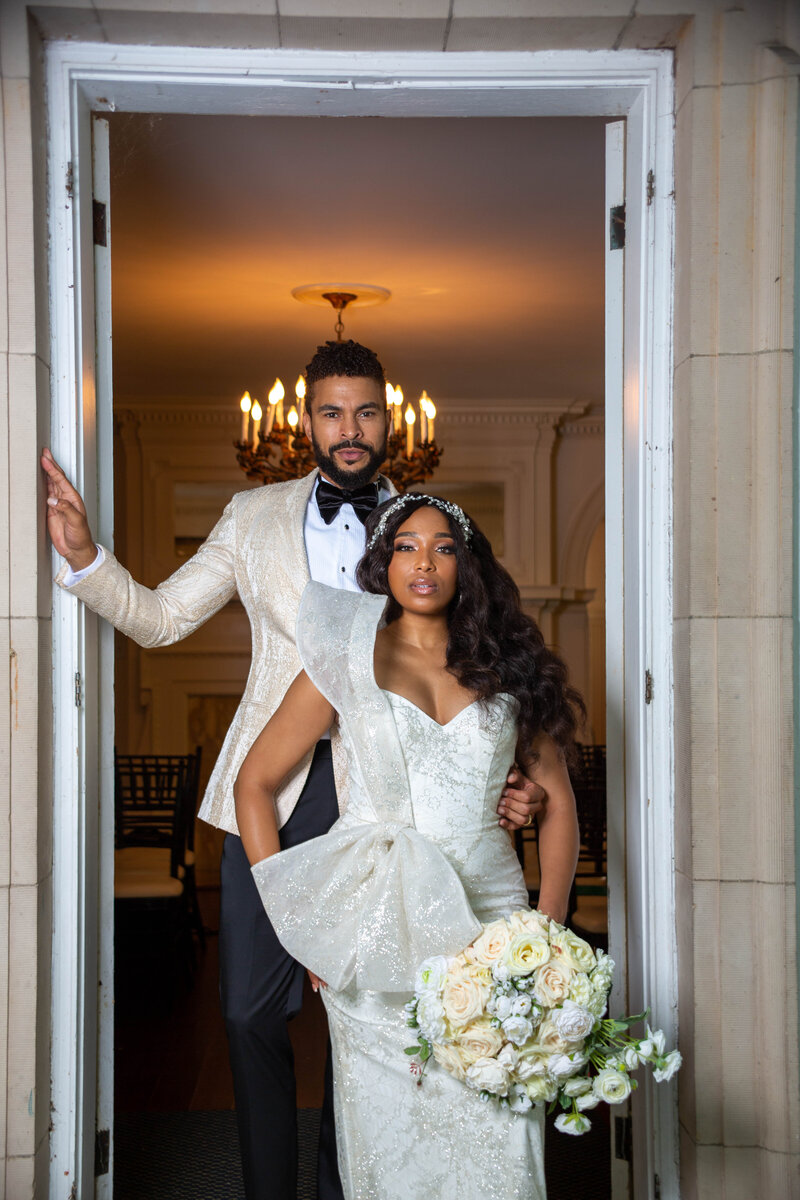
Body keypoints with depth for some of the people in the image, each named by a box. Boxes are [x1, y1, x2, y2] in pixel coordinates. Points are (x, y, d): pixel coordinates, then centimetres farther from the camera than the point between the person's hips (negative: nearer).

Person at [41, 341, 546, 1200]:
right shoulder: (254, 517, 8)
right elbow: (158, 616, 10)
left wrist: (510, 776, -8)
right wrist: (82, 556, -6)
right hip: (272, 790, 1)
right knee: (250, 1012, 5)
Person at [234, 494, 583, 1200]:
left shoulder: (507, 664, 10)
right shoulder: (348, 660, 5)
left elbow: (557, 800, 11)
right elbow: (254, 783, 6)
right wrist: (294, 923, -1)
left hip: (490, 912, 1)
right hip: (378, 927, -1)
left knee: (498, 1140, -6)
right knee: (391, 1142, 1)